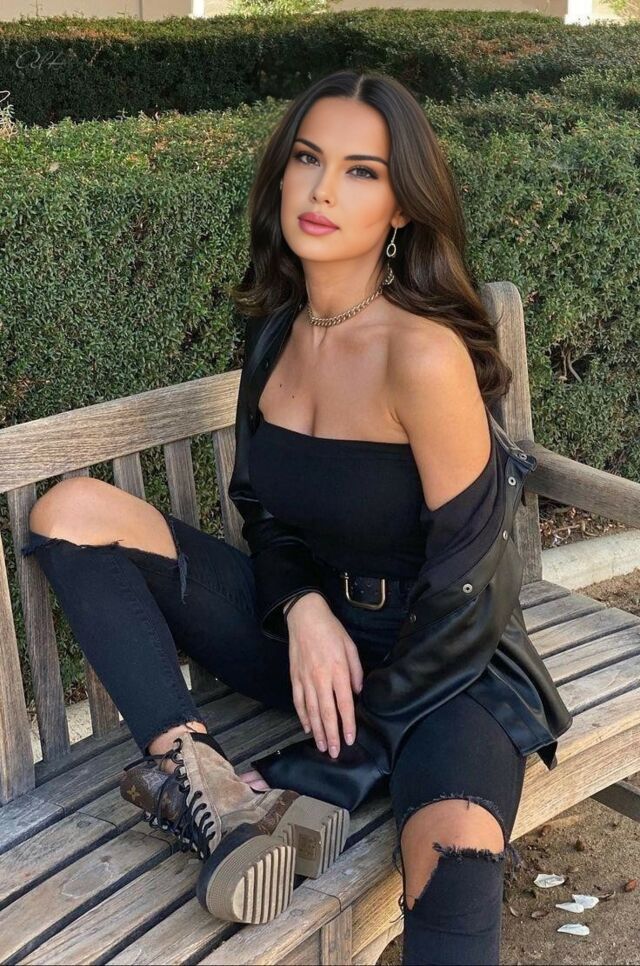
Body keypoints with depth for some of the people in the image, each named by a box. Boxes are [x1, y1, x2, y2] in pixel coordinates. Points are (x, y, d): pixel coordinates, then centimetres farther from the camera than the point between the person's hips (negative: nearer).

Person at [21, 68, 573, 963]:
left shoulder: (424, 354, -22)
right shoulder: (276, 329, -1)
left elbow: (465, 589, -18)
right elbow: (267, 512, 9)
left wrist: (330, 771, -16)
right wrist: (303, 611, -15)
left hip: (441, 663, -7)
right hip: (310, 627, 7)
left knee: (455, 870, -39)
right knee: (73, 511, -10)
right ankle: (195, 775, -17)